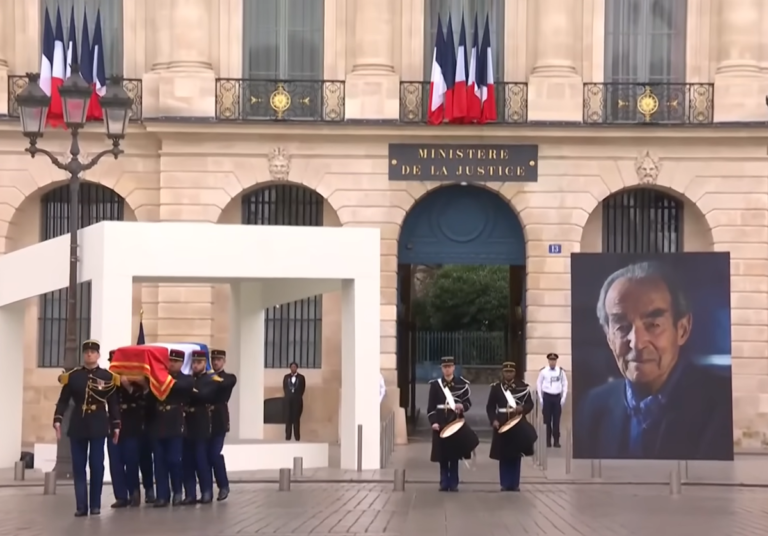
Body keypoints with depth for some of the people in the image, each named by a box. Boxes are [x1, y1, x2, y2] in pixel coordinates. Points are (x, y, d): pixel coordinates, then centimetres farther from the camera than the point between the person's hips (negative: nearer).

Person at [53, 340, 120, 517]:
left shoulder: (108, 377, 1)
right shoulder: (72, 376, 3)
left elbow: (113, 404, 3)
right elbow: (63, 400, -1)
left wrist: (116, 426, 0)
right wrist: (57, 420, -12)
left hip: (99, 426, -1)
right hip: (77, 425, 1)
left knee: (96, 465, 1)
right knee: (78, 467, 1)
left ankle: (95, 505, 10)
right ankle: (81, 506, 2)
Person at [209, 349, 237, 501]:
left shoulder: (229, 378, 5)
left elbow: (221, 385, -18)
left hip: (219, 420, -4)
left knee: (215, 453, -11)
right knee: (206, 454, 4)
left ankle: (223, 485, 4)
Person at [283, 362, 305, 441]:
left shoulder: (301, 377, 4)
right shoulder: (286, 377, 9)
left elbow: (303, 388, 5)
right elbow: (284, 387, 11)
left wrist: (299, 396, 2)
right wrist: (286, 395, 3)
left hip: (297, 400, -1)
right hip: (288, 399, 1)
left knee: (296, 418, -2)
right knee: (288, 418, -1)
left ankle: (297, 436, 0)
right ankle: (288, 436, 1)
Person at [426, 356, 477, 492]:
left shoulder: (462, 383, 5)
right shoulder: (435, 384, 4)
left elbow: (468, 402, 7)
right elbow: (431, 406, 1)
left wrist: (462, 406, -16)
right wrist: (433, 422, -11)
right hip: (440, 423, 0)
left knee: (454, 455, 2)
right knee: (442, 455, 2)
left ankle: (453, 484, 8)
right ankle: (444, 484, 8)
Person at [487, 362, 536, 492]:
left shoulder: (523, 386, 5)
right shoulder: (496, 387, 4)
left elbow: (530, 404, 5)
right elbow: (490, 407, 3)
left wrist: (522, 409, -16)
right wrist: (493, 420, -12)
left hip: (519, 425, 0)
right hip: (502, 424, 0)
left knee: (516, 455, 4)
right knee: (503, 455, 1)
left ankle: (515, 484, 10)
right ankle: (505, 484, 7)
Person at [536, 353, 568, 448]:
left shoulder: (561, 371, 0)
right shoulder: (543, 371, -2)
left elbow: (565, 384, 4)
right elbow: (539, 384, 2)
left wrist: (563, 398, -2)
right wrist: (540, 398, -2)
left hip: (557, 397, 0)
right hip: (547, 397, 0)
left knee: (556, 420, 2)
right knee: (547, 420, 3)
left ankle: (556, 441, 5)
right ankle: (548, 440, 10)